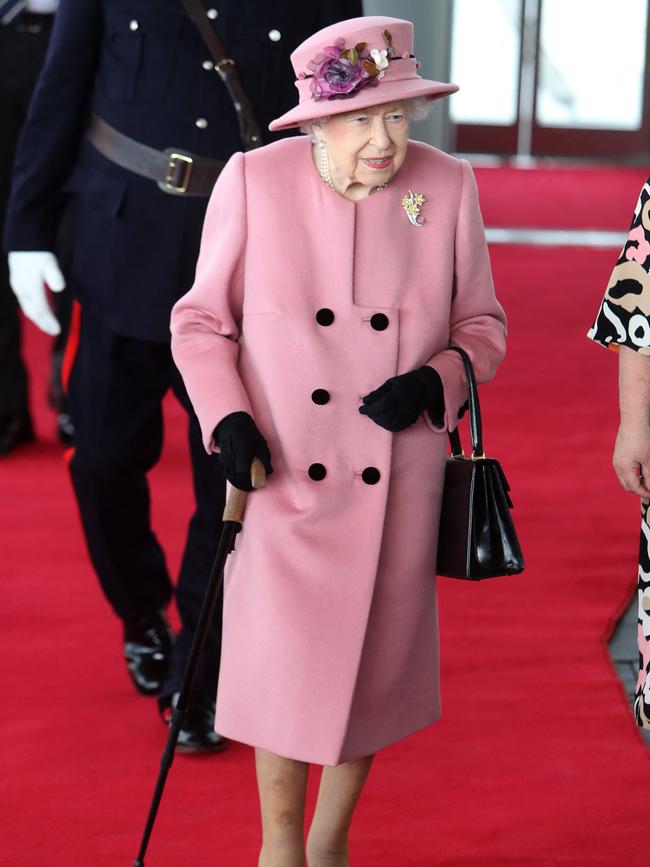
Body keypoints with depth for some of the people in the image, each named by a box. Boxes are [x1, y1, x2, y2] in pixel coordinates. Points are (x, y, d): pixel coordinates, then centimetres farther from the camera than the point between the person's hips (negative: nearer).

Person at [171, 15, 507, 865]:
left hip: (396, 483, 2)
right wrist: (226, 418, -12)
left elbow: (484, 324, 7)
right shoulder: (253, 180, -8)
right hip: (281, 474, -2)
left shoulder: (447, 187, -4)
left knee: (375, 661, 12)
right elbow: (200, 319, 2)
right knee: (284, 658, -3)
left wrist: (437, 379, -13)